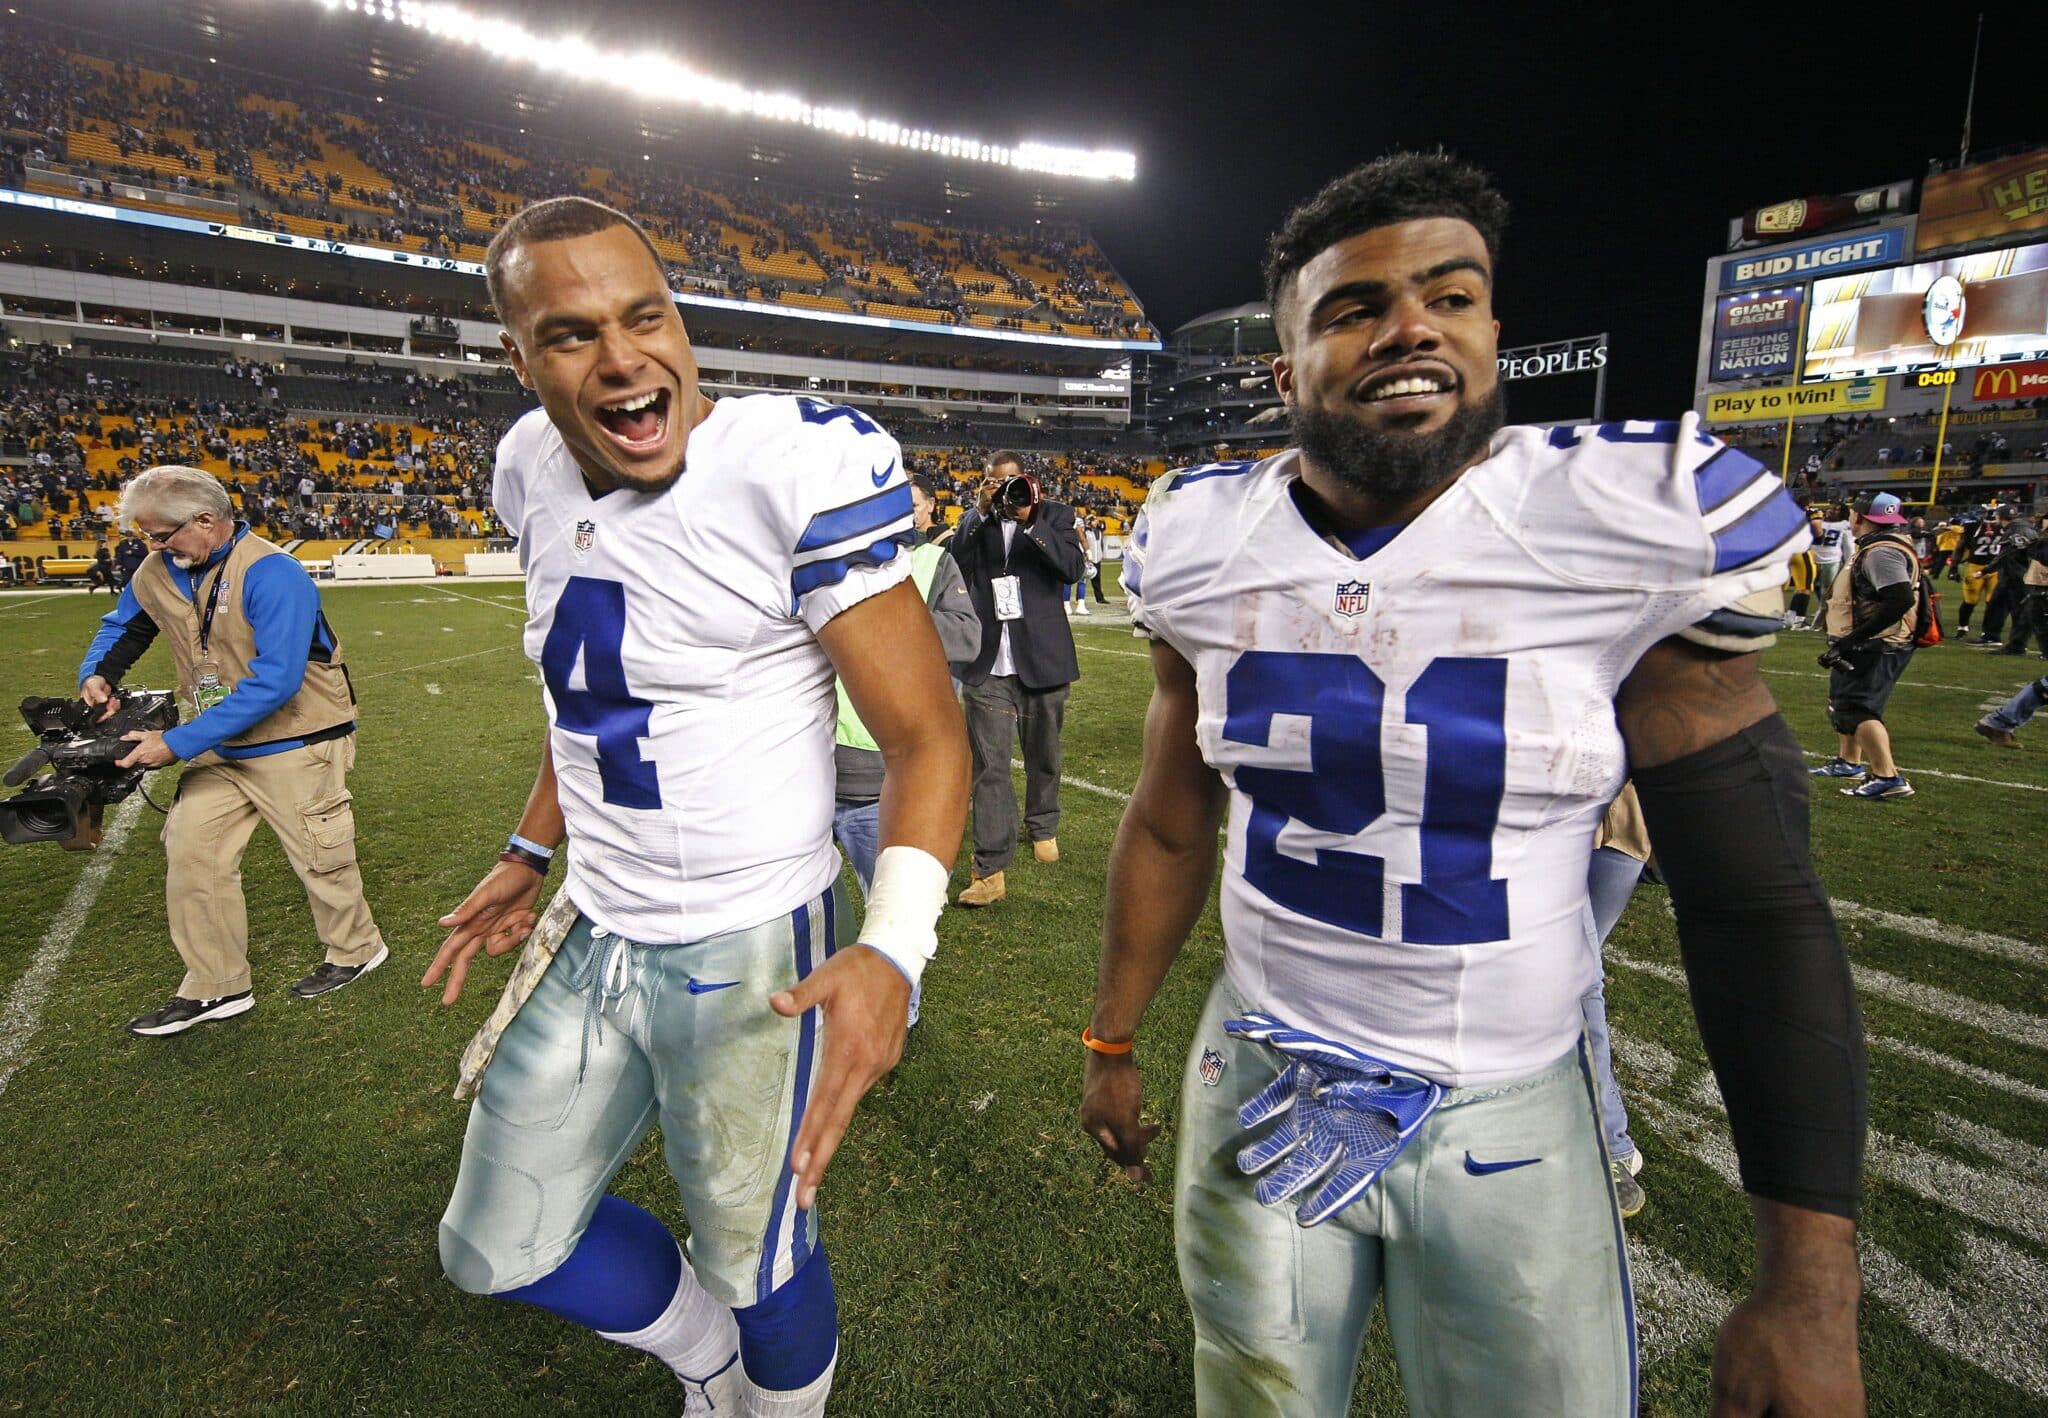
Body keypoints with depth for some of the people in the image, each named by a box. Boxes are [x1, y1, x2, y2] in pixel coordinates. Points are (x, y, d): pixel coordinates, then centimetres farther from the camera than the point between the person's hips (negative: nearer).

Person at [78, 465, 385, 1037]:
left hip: (293, 744, -7)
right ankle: (216, 989, 19)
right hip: (217, 748, 7)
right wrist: (98, 672, -2)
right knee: (191, 854, 5)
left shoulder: (271, 574, -24)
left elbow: (275, 682, -30)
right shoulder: (160, 572, 1)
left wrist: (177, 743, -28)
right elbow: (122, 626, 22)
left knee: (319, 858, 7)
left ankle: (356, 950, 31)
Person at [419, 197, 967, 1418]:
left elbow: (923, 735, -21)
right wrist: (532, 855, 22)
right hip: (594, 928, 7)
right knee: (500, 1250, 23)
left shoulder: (802, 465, -20)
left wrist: (891, 950, -34)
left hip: (749, 946, -7)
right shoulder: (536, 472, 2)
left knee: (759, 1269, 16)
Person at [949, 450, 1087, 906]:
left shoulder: (1053, 515, 2)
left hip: (1041, 660, 0)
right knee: (989, 767, -6)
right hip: (988, 665, 0)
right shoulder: (973, 521, 7)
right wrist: (982, 512, -14)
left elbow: (1073, 568, -12)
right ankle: (990, 871, -5)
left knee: (1043, 758, 16)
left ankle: (1043, 828, 41)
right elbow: (955, 565, -8)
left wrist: (1030, 520, -18)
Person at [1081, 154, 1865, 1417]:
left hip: (1510, 1121, -1)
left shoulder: (1637, 531, -14)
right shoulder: (1207, 553, -7)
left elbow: (1758, 907, -9)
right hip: (1262, 1088, 3)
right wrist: (1113, 1043, 12)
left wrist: (1812, 1272, -9)